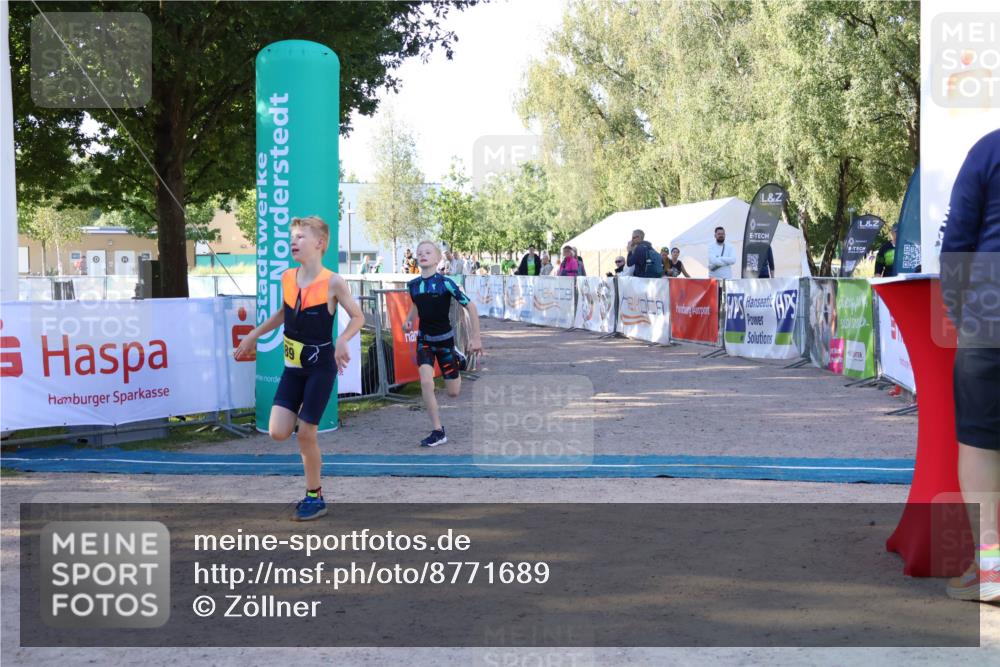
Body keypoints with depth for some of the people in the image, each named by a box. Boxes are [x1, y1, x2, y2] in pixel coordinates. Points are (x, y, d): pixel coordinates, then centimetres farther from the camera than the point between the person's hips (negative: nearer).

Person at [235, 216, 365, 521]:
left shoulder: (332, 282, -14)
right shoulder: (287, 278, 2)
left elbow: (358, 317, -6)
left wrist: (342, 340, -24)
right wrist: (253, 335, 21)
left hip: (321, 367, -5)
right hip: (292, 366, 5)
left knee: (305, 434, -3)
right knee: (278, 432, -5)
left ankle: (315, 497, 15)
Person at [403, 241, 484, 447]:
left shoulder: (445, 283, -18)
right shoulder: (413, 285, -4)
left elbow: (470, 306, -13)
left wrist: (476, 337, -14)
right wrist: (409, 320, 0)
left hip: (444, 339, -3)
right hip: (424, 340, 3)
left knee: (453, 392, 6)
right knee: (426, 382, -17)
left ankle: (457, 359, 39)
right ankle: (438, 432, -7)